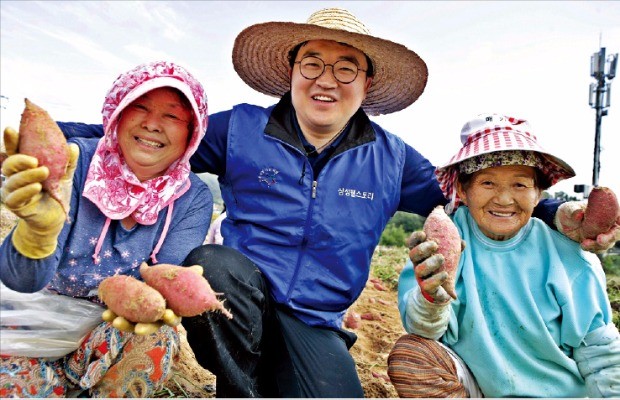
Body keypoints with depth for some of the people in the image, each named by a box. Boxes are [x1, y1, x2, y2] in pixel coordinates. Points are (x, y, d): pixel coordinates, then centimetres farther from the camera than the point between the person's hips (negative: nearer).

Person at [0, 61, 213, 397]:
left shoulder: (193, 199, -11)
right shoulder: (75, 161, -15)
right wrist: (40, 229, -44)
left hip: (118, 335, 2)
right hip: (37, 326, -1)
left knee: (156, 339, -28)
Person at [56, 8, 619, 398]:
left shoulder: (392, 159, 4)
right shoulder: (240, 130, -1)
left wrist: (561, 215, -1)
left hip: (314, 326, 1)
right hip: (235, 302, 0)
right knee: (215, 263, -33)